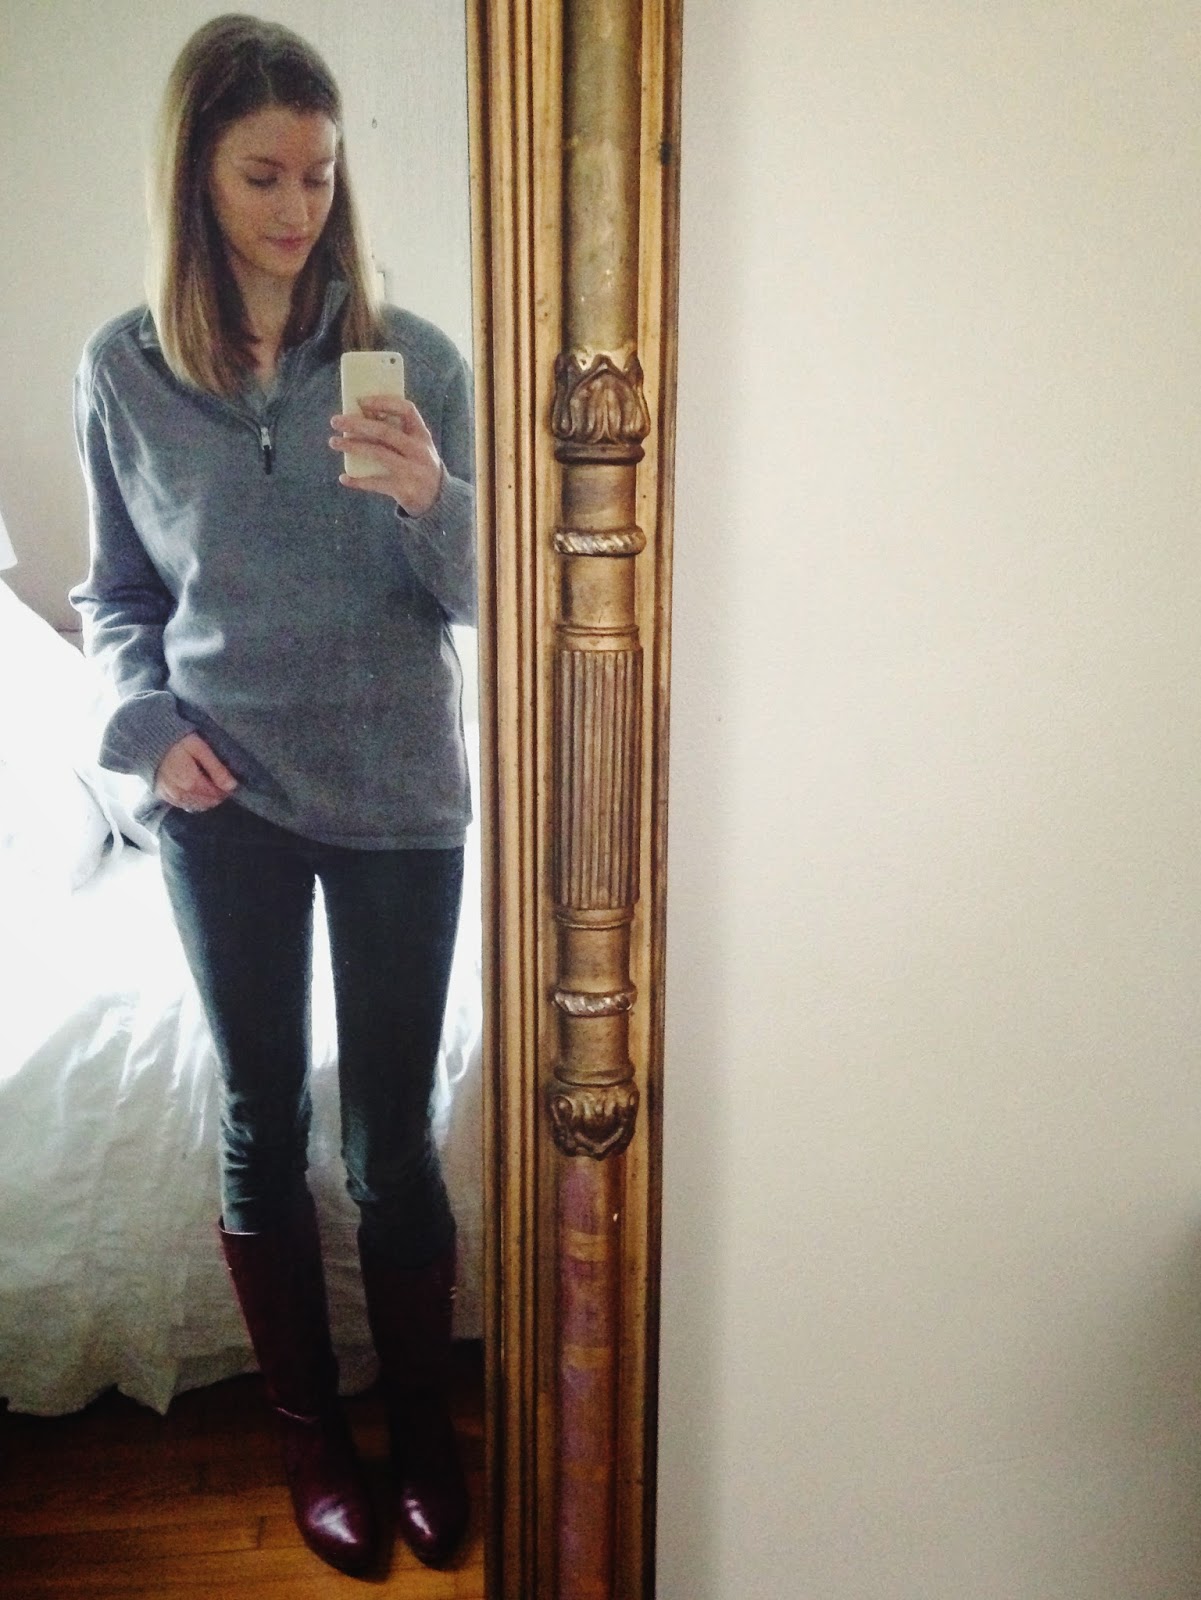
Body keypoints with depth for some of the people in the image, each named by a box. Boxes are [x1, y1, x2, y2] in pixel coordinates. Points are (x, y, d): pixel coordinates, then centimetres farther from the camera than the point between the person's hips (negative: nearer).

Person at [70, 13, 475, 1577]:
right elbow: (119, 596, 10)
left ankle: (422, 1417, 33)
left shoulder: (411, 355, -3)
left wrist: (431, 497, -22)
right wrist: (151, 724, -7)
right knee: (263, 1124, 11)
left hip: (398, 794, -1)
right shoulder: (122, 370, 1)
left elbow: (479, 593, -2)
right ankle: (310, 1427, 35)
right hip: (226, 801, 1)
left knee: (392, 1137, 7)